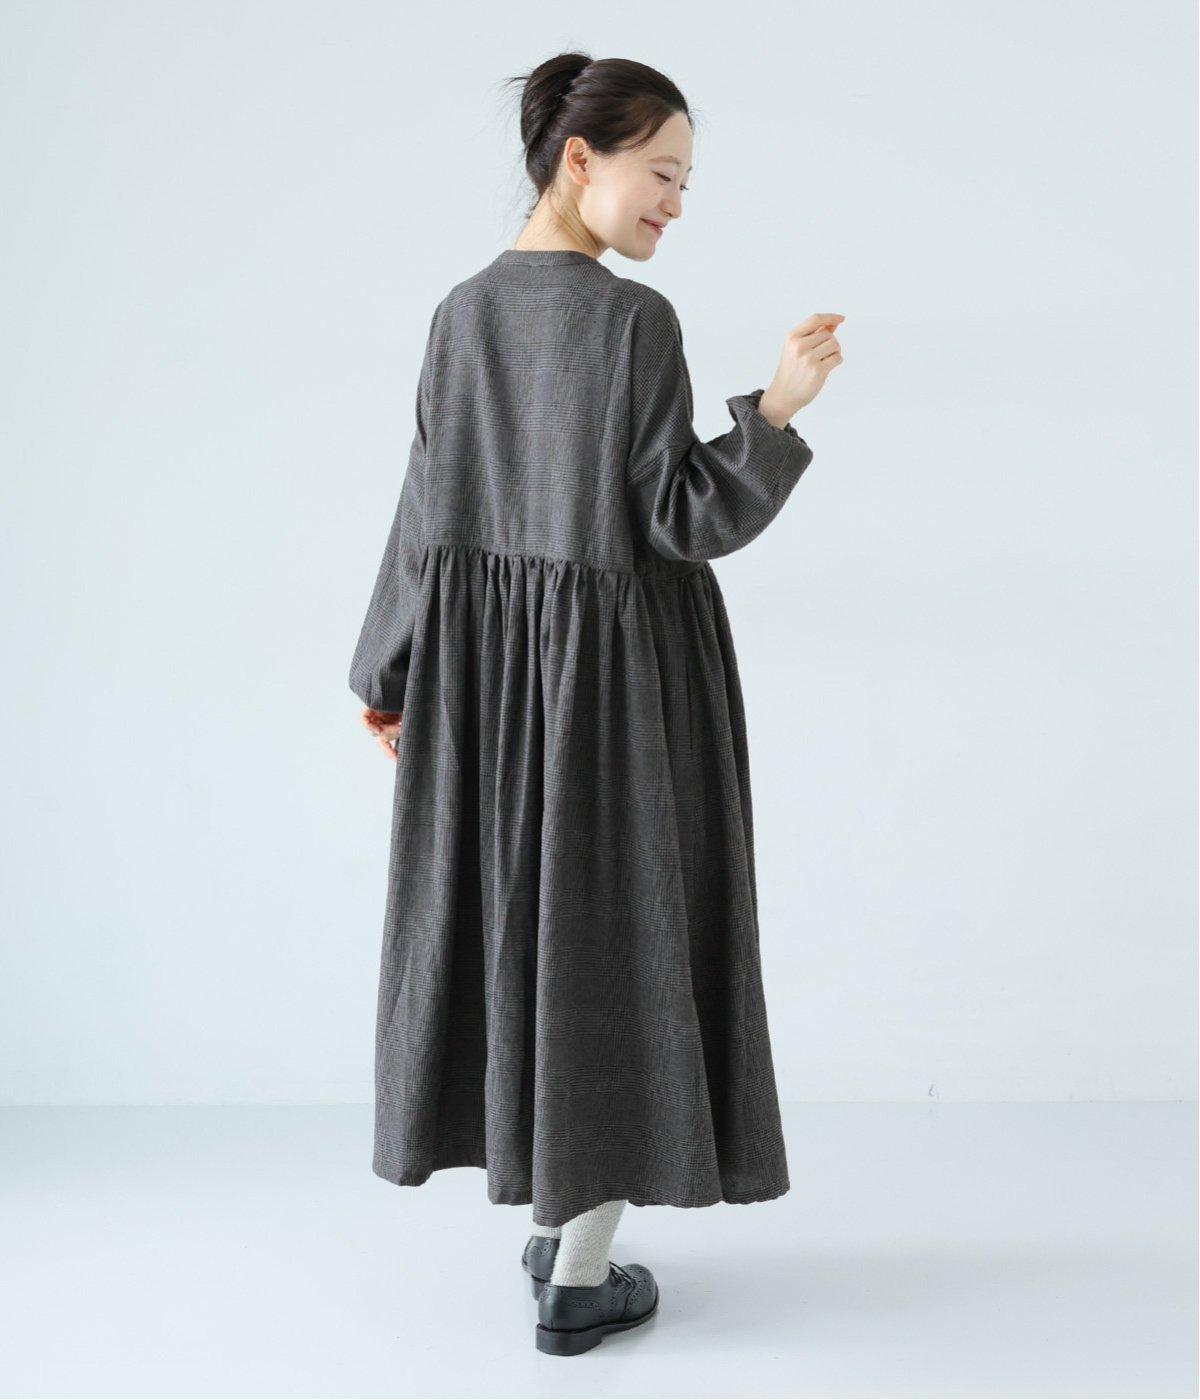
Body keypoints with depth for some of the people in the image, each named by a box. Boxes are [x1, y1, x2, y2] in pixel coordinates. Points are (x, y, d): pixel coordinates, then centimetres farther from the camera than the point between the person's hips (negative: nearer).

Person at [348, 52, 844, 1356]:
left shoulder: (461, 313, 3)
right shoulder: (635, 320, -15)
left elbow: (430, 506, 6)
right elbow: (680, 517, -16)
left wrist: (390, 670, 13)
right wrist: (778, 406, -18)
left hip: (487, 657, 6)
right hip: (621, 661, -6)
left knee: (514, 918, 16)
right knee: (616, 931, 4)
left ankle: (550, 1214, 30)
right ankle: (580, 1276, 11)